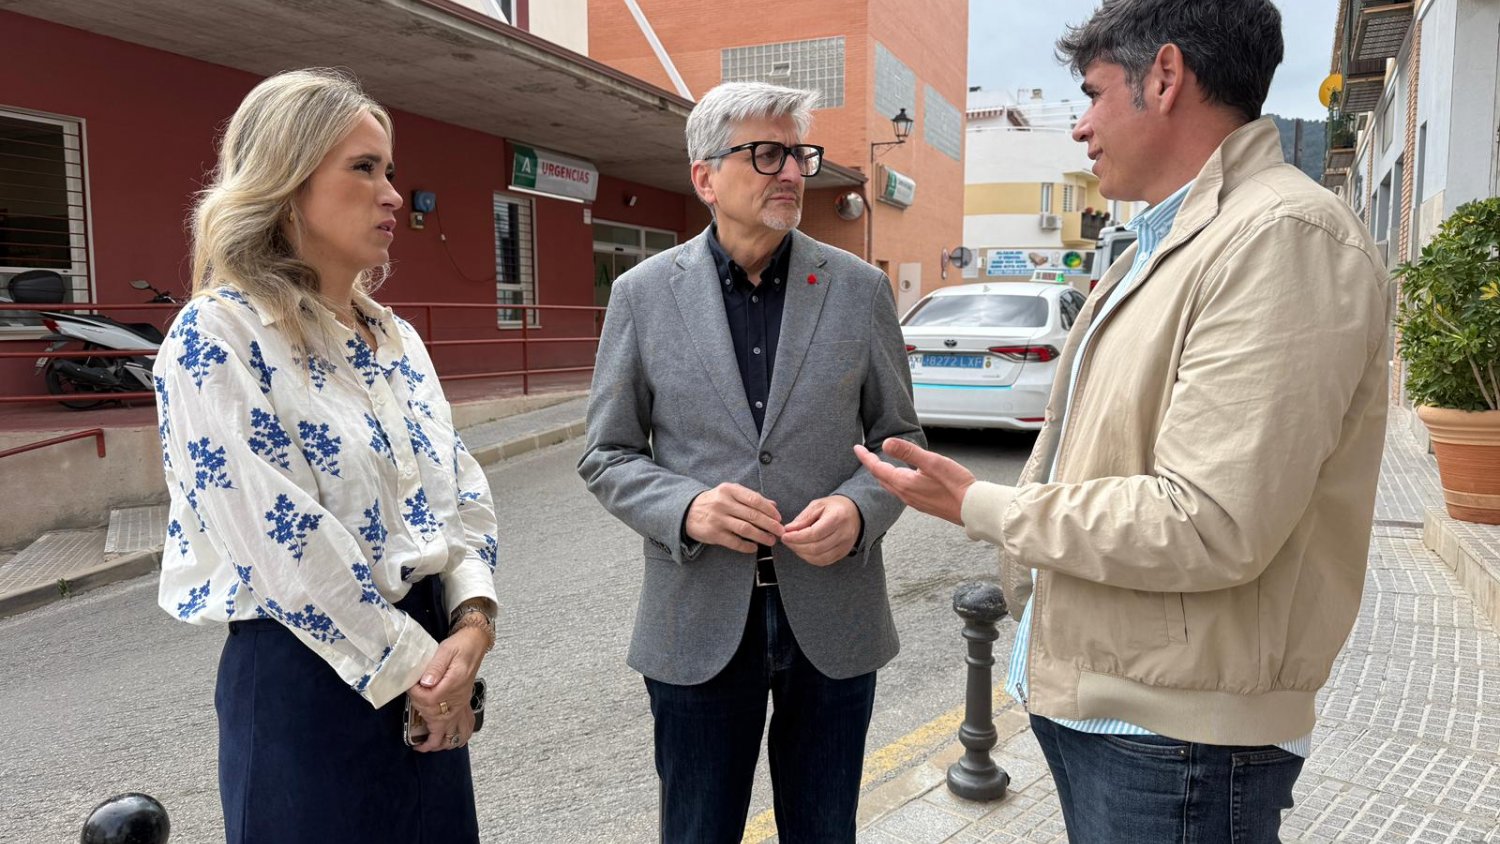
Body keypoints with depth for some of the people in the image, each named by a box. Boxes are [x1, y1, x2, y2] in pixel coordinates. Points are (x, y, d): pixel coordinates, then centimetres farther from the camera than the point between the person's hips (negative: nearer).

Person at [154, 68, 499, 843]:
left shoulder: (396, 338, 9)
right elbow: (282, 545, -19)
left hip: (427, 666, 7)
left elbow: (462, 493, 7)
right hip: (306, 678, -7)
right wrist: (410, 664, -14)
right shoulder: (216, 336, -13)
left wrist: (471, 624, -8)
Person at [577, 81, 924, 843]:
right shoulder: (643, 293, -1)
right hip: (699, 627, -1)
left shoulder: (860, 288, 1)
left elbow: (898, 435, 7)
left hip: (833, 621, 1)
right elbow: (607, 454, 2)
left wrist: (861, 508, -14)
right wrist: (685, 507, -17)